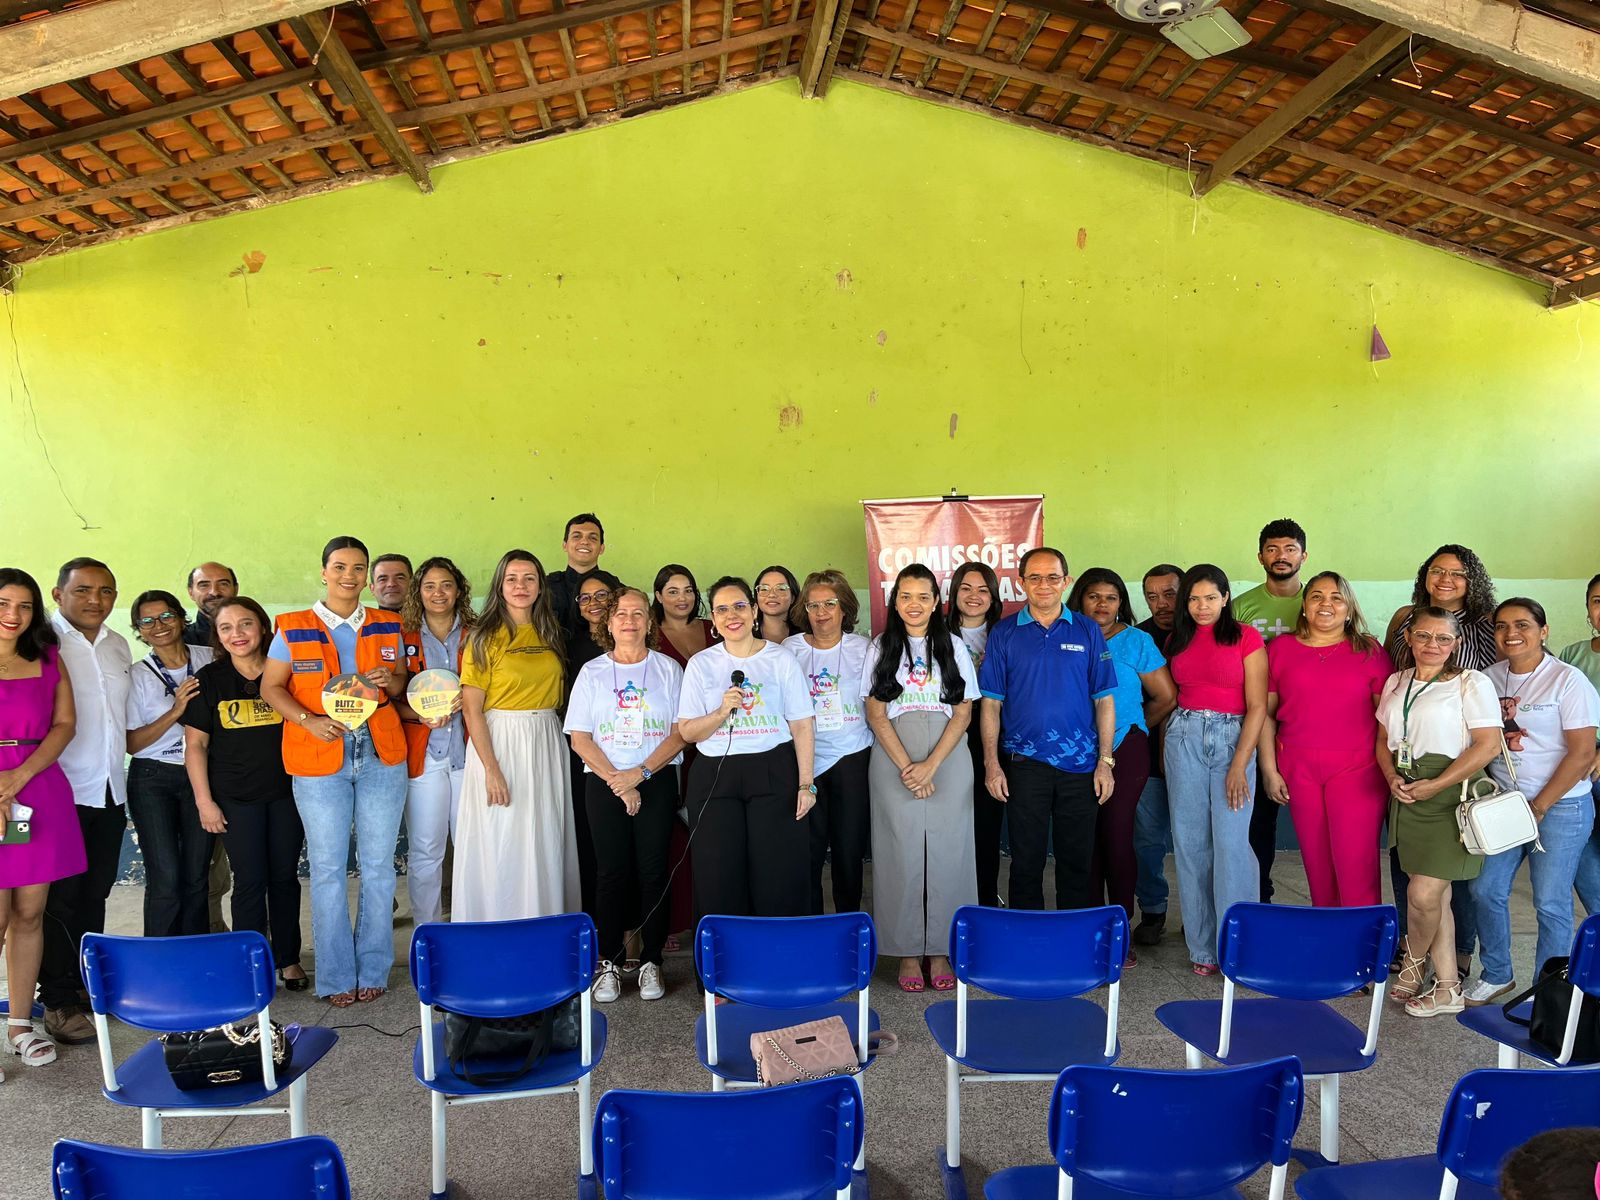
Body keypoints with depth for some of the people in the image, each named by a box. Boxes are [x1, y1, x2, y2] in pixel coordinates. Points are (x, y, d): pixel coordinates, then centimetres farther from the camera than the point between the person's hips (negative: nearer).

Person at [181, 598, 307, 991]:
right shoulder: (209, 679, -1)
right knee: (250, 880, 1)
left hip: (286, 790, 1)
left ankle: (288, 958, 21)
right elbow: (196, 744, 1)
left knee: (285, 875, 8)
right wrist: (203, 800, -4)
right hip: (235, 796, -1)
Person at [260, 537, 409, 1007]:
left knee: (378, 866, 7)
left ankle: (373, 969, 21)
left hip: (382, 756, 2)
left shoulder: (388, 627, 7)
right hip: (319, 760, -2)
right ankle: (336, 976, 17)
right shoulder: (293, 630, 0)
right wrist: (309, 721, -14)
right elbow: (270, 687, 2)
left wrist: (388, 681, -9)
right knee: (328, 869, 5)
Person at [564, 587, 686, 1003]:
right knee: (611, 871, 1)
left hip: (656, 781, 0)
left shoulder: (668, 669, 6)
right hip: (603, 783, 1)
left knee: (653, 870, 0)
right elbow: (580, 738, 2)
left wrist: (641, 772, -11)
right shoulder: (592, 672, 8)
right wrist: (616, 781, -8)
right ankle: (609, 963, 10)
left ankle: (651, 961, 10)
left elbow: (681, 731, 0)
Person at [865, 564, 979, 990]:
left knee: (946, 851, 0)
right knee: (901, 852, -1)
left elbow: (963, 712, 2)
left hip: (948, 760, 1)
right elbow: (876, 714, 1)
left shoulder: (954, 646, 9)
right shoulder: (881, 647, 7)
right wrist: (906, 766, -11)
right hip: (893, 760, 0)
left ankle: (940, 951, 11)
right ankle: (907, 952, 9)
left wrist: (930, 766, -10)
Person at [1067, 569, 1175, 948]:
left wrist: (1135, 728, 13)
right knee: (1086, 839, 4)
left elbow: (1166, 697, 8)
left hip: (1124, 750, -1)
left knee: (1117, 837, -4)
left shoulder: (1137, 641, 5)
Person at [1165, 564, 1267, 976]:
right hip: (1184, 737, 4)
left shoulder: (1246, 637, -1)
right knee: (1190, 842, 3)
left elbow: (1257, 705, -6)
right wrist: (1166, 750, 2)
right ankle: (1203, 947, 13)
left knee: (1231, 841, -10)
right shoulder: (1177, 641, 12)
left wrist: (1239, 765, -12)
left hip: (1233, 737, -3)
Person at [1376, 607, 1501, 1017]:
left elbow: (1488, 744, -12)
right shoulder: (1396, 683, 13)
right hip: (1406, 796, 6)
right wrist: (1392, 777, -3)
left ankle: (1413, 964, 19)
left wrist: (1434, 786, -16)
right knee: (1433, 894, 9)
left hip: (1450, 796, -5)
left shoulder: (1471, 683, -5)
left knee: (1423, 894, -9)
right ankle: (1448, 988, 19)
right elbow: (1383, 740, 17)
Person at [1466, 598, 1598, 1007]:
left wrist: (1538, 807, -14)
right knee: (1485, 890, 7)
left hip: (1560, 807, -5)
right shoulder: (1491, 676, 6)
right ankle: (1496, 975, 26)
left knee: (1551, 904, 2)